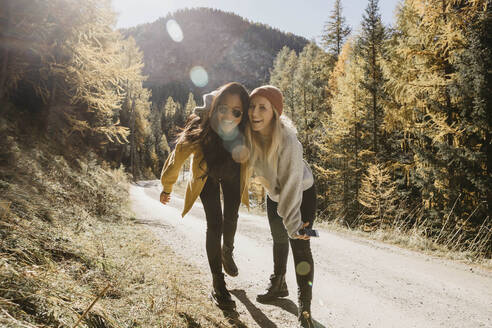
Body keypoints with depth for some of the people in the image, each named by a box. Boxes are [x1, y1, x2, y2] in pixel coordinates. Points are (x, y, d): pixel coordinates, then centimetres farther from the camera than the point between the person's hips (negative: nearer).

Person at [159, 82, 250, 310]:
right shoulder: (199, 130, -41)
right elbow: (177, 158, -21)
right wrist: (167, 188, -8)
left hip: (232, 174, 2)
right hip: (206, 175, -2)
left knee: (231, 218, 16)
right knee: (214, 224, -10)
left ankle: (227, 253, 49)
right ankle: (218, 285, 5)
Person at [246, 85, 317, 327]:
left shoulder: (288, 141, -38)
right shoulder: (247, 135, -23)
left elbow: (291, 186, -36)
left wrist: (293, 225, -33)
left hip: (301, 194, -6)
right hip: (274, 195, 6)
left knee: (300, 245, -10)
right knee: (279, 240, 21)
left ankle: (305, 307, 3)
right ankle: (278, 285, 43)